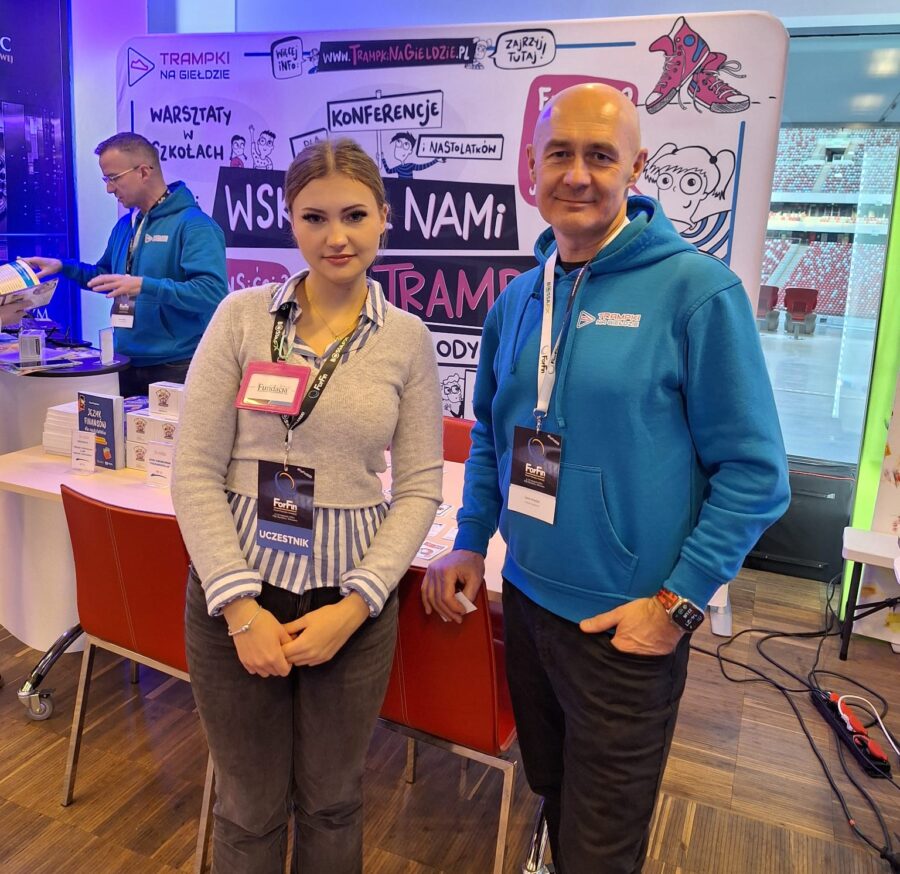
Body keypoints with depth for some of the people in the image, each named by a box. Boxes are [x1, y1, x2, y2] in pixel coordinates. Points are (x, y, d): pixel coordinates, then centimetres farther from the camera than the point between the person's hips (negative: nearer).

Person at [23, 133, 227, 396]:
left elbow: (212, 292, -27)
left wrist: (144, 286, -30)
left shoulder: (194, 224, -15)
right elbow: (107, 276, 27)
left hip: (176, 368, -8)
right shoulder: (126, 224, 13)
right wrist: (62, 266, 11)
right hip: (128, 363, 8)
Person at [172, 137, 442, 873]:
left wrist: (355, 605, -11)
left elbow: (419, 488, -2)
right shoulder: (241, 316, -5)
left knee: (331, 801, 19)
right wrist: (240, 604, -12)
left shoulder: (408, 339, -3)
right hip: (236, 590, 0)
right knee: (249, 806, 17)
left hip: (352, 599, 1)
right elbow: (195, 471, -7)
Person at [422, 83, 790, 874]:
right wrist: (471, 542, 7)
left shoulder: (696, 289, -15)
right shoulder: (520, 298, 3)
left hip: (626, 623, -5)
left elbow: (754, 471, -13)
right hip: (526, 599, 5)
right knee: (551, 795, 27)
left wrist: (680, 601, -15)